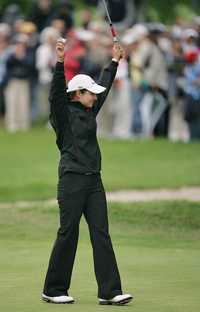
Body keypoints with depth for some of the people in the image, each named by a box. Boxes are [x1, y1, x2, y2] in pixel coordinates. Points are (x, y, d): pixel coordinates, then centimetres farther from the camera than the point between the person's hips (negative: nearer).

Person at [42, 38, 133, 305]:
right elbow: (57, 91, -21)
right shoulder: (64, 113, -4)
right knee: (68, 235, -2)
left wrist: (114, 61, 34)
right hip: (72, 180, -7)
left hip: (94, 181, 7)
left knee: (101, 234, 0)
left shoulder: (89, 111, 16)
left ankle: (109, 292, -3)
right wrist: (60, 63, -33)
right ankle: (53, 290, 10)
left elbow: (104, 87, 29)